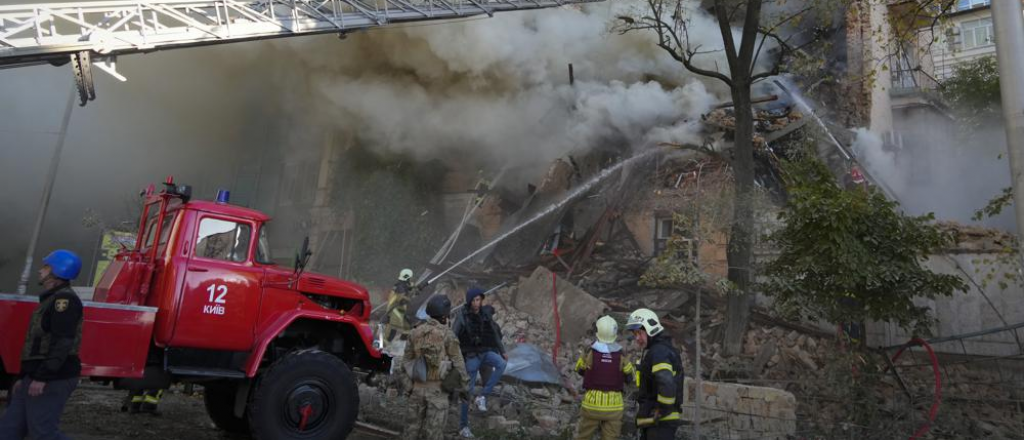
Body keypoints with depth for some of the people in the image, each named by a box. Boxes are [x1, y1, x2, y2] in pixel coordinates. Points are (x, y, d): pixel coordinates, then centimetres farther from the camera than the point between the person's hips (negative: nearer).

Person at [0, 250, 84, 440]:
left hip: (52, 380, -10)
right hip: (37, 378, 10)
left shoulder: (64, 299, -13)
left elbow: (62, 342, -23)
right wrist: (24, 377, 24)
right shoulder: (51, 300, 21)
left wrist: (41, 378, -25)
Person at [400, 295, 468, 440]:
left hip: (418, 387, 4)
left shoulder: (415, 332, 2)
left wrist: (408, 386, 15)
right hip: (437, 389, -4)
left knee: (413, 426, 14)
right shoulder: (447, 334, -11)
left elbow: (406, 361, 6)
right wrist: (463, 387, 2)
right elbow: (458, 363, -8)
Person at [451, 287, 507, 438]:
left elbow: (495, 333, 11)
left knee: (501, 364, -28)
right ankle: (463, 426, 16)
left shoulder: (486, 313, 0)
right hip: (471, 356, -3)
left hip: (486, 352, 4)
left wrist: (502, 351, 12)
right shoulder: (462, 315, -13)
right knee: (468, 390, -1)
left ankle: (482, 397, -16)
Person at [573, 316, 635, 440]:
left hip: (592, 404, -1)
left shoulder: (589, 353, -12)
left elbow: (580, 370, 7)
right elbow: (630, 377, 5)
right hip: (614, 406, 1)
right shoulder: (621, 356, -9)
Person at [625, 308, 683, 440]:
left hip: (660, 422, -10)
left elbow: (667, 385, -31)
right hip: (652, 421, 10)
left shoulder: (659, 352, -17)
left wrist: (662, 412, -21)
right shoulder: (653, 351, 16)